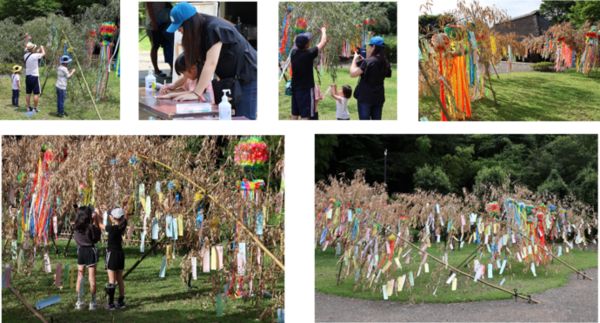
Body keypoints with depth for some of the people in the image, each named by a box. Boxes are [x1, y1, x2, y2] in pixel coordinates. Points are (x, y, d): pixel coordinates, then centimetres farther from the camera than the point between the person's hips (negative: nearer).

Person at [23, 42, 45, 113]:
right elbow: (43, 54, 0)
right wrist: (42, 48, 20)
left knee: (28, 93, 10)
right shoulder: (34, 56, -16)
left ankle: (29, 107, 14)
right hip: (34, 76, -7)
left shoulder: (25, 56, 2)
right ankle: (35, 108, 0)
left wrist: (37, 52, 34)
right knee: (35, 93, -1)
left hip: (27, 75, 7)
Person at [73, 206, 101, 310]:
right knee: (92, 278, 0)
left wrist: (92, 220, 16)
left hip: (81, 251, 5)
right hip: (90, 251, -5)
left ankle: (79, 302, 15)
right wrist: (97, 220, -3)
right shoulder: (90, 227, -15)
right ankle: (93, 303, 3)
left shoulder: (77, 227, 1)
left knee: (80, 277, 12)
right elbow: (97, 238, -6)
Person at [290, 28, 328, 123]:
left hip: (295, 89, 7)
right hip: (306, 89, -7)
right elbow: (323, 42, -6)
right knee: (305, 116, -4)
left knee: (294, 115, 13)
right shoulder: (308, 54, -19)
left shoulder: (294, 53, -2)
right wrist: (323, 31, 14)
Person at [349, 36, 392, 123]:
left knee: (364, 120, 2)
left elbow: (352, 74, -20)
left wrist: (355, 59, -6)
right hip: (379, 97, 6)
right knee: (377, 121, 9)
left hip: (365, 97, -6)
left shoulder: (368, 62, -18)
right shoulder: (385, 63, 4)